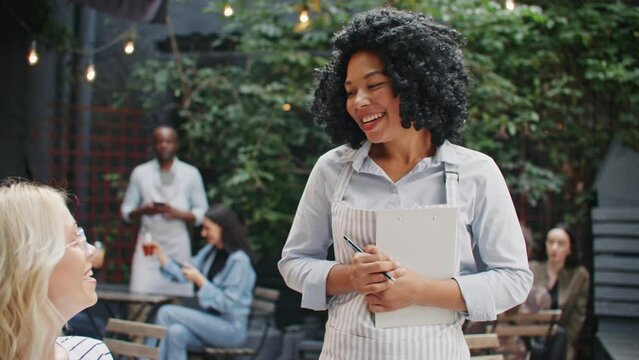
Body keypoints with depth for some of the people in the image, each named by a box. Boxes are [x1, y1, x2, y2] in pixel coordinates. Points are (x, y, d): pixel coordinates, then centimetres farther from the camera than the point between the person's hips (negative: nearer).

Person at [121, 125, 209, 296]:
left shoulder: (190, 173, 8)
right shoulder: (140, 173, 9)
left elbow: (202, 213, 6)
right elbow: (126, 210, 10)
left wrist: (178, 213, -12)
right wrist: (143, 211, -11)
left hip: (177, 244, 0)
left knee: (178, 295, -7)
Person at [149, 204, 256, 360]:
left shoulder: (239, 260, -15)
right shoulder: (210, 251, 10)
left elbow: (228, 304, -18)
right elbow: (183, 274, 7)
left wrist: (200, 280, -21)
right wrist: (161, 255, -4)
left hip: (232, 329, -7)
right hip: (210, 323, 7)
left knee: (167, 313, -18)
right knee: (176, 331, -23)